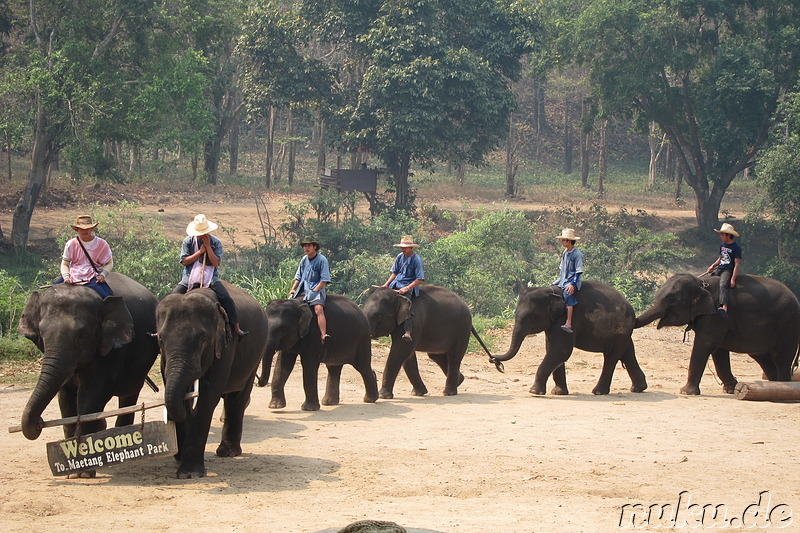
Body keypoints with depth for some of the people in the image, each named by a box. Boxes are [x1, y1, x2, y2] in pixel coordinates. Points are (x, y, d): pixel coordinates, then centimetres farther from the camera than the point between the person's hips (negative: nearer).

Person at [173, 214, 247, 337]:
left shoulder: (215, 243, 4)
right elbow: (184, 261, -3)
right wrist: (200, 251, -8)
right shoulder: (188, 241, 5)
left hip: (210, 277, -1)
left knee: (226, 298, -21)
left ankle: (236, 328, -17)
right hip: (191, 276, 1)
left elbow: (216, 263, -6)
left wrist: (208, 246, -12)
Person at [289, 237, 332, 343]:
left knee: (318, 309, -30)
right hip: (302, 290, 7)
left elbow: (324, 280, -9)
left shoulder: (322, 260, -5)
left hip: (317, 290, -7)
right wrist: (293, 289, 4)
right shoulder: (304, 259, 13)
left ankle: (323, 335, -43)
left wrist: (313, 291, -16)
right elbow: (299, 277, 20)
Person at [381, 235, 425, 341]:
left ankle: (407, 332, -44)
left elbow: (420, 279, -11)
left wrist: (407, 288, -20)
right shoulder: (400, 257, 10)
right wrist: (386, 284, 3)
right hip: (396, 284, 7)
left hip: (410, 286, -7)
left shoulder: (416, 260, -8)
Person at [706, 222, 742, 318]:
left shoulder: (736, 247, -8)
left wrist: (733, 278, -22)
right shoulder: (722, 245, 16)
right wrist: (713, 266, 9)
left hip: (728, 270, -9)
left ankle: (724, 308, -56)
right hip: (719, 269, 9)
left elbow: (737, 264, -13)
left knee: (723, 285, -35)